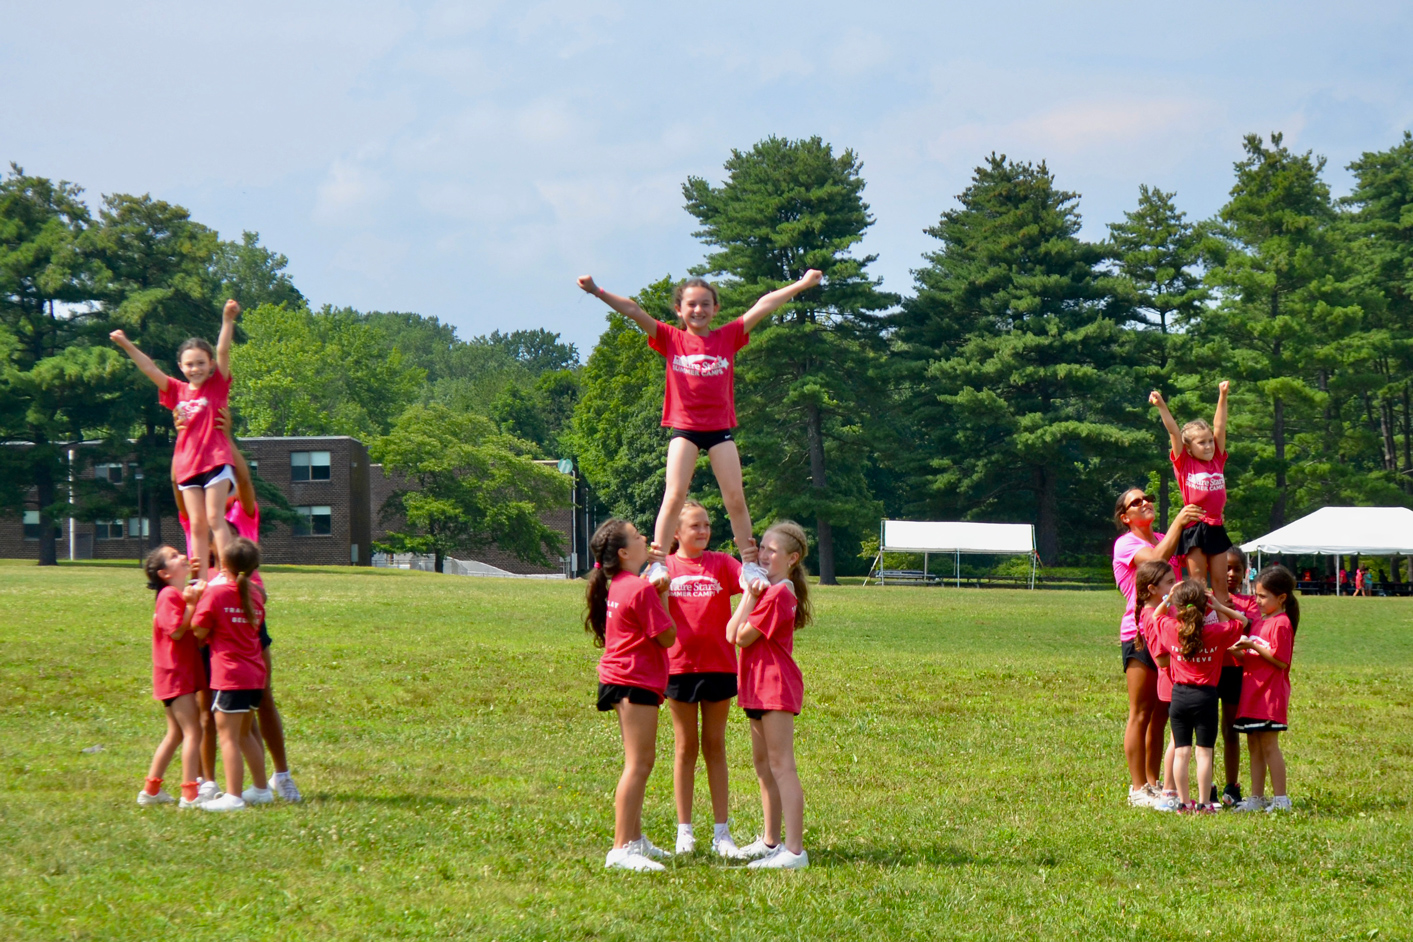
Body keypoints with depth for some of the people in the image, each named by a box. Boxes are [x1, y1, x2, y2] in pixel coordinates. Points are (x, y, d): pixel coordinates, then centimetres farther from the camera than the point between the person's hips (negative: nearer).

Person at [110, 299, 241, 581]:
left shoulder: (217, 386, 2)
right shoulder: (177, 391, 11)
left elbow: (223, 352, -10)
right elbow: (150, 370, 7)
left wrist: (228, 320, -22)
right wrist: (127, 346, -1)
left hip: (215, 462, -4)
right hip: (187, 465, 4)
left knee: (214, 518, -11)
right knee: (197, 525, 3)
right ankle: (201, 580, 2)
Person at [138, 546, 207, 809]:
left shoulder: (184, 593, 13)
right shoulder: (170, 595, -15)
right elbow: (176, 631, -21)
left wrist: (196, 597, 5)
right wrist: (192, 604, -23)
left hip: (185, 671, 10)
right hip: (174, 672, -10)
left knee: (176, 733, 15)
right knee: (193, 731, -13)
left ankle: (151, 790, 21)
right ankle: (190, 795, -16)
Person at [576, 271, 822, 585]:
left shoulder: (728, 337, 5)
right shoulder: (671, 339, 1)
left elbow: (763, 306, 2)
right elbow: (632, 311, -6)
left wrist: (802, 284, 2)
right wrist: (597, 292, -15)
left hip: (720, 428, 2)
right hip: (684, 427, -2)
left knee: (736, 498, 1)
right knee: (674, 494, -10)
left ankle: (750, 564, 10)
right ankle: (656, 564, -8)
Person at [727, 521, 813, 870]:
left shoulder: (778, 594, -16)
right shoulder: (767, 588, 15)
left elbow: (742, 638, -14)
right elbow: (731, 634, 4)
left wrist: (750, 596, -10)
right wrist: (750, 595, -4)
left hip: (776, 685, -11)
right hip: (760, 685, 11)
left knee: (781, 766, -13)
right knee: (763, 764, 19)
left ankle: (794, 851, -16)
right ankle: (770, 842, 29)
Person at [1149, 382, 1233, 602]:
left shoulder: (1217, 461, 10)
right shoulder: (1184, 464, 0)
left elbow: (1219, 427, 9)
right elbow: (1173, 432, -7)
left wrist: (1223, 396, 7)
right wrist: (1161, 407, -14)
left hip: (1216, 528, 4)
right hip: (1194, 529, -4)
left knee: (1220, 581, 5)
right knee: (1198, 581, -4)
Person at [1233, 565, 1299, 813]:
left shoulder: (1281, 624, -12)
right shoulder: (1262, 621, 18)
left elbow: (1280, 661, -18)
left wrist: (1253, 646, -20)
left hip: (1271, 694, -10)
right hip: (1253, 691, 10)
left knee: (1269, 746, -8)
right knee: (1254, 746, 10)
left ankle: (1281, 799, -4)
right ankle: (1257, 798, 14)